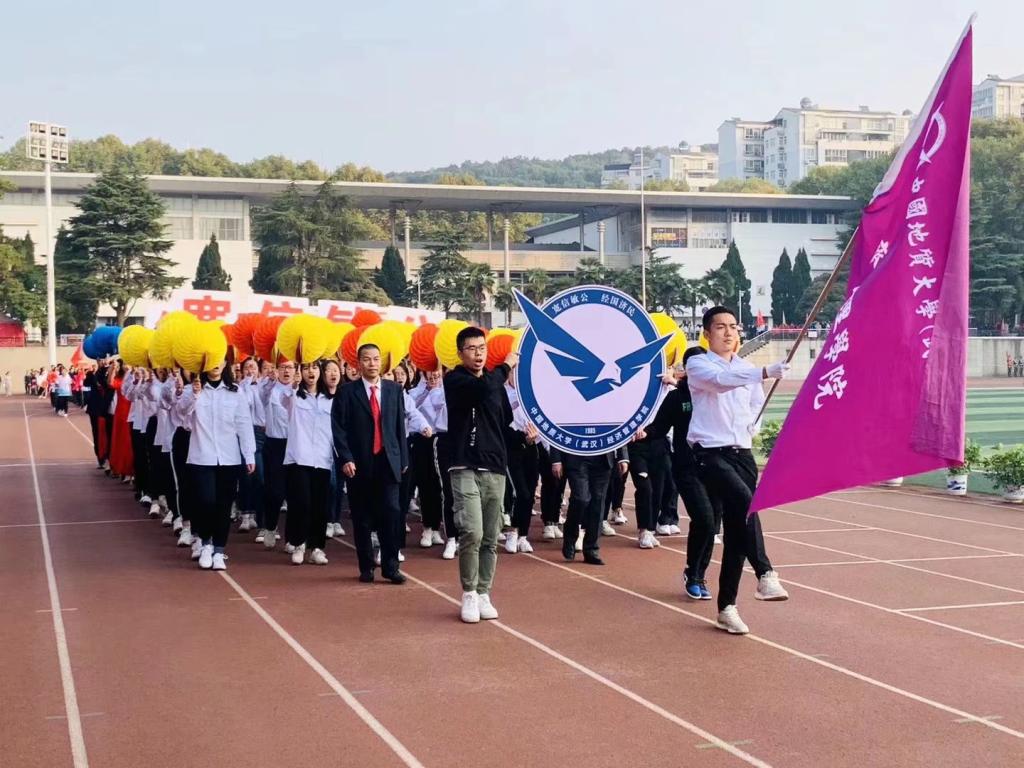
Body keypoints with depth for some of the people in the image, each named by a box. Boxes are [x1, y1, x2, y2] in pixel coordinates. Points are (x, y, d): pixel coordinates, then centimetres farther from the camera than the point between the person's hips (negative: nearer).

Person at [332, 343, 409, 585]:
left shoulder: (394, 390, 10)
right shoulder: (347, 392, 1)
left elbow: (400, 426, 11)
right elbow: (339, 429, -2)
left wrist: (403, 459, 9)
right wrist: (346, 459, -10)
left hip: (388, 462, 1)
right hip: (359, 465, -1)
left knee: (391, 514, -7)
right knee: (362, 518, 4)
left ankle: (390, 567, 1)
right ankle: (366, 567, 15)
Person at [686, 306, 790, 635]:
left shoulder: (745, 367, 14)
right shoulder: (698, 365, -4)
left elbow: (757, 403, 29)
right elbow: (720, 380, -27)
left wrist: (751, 426, 8)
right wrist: (765, 372, -40)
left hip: (742, 453, 6)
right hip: (711, 454, -6)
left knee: (736, 532, 5)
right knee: (744, 500, -33)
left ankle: (726, 607, 13)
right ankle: (765, 574, -33)